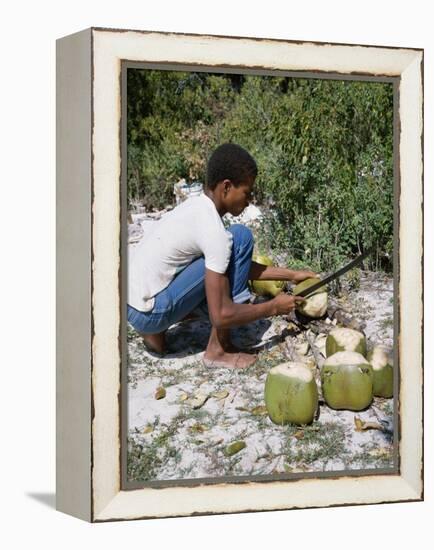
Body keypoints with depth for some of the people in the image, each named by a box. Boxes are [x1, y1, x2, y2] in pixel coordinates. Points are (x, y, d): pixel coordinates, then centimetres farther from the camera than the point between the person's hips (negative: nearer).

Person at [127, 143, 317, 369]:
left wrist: (291, 275, 20)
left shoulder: (196, 205, 8)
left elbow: (241, 266, 21)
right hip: (150, 313, -9)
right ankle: (218, 349, -5)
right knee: (240, 237, -10)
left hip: (129, 305, 9)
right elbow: (221, 315, -19)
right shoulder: (214, 232, -19)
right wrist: (273, 307, -5)